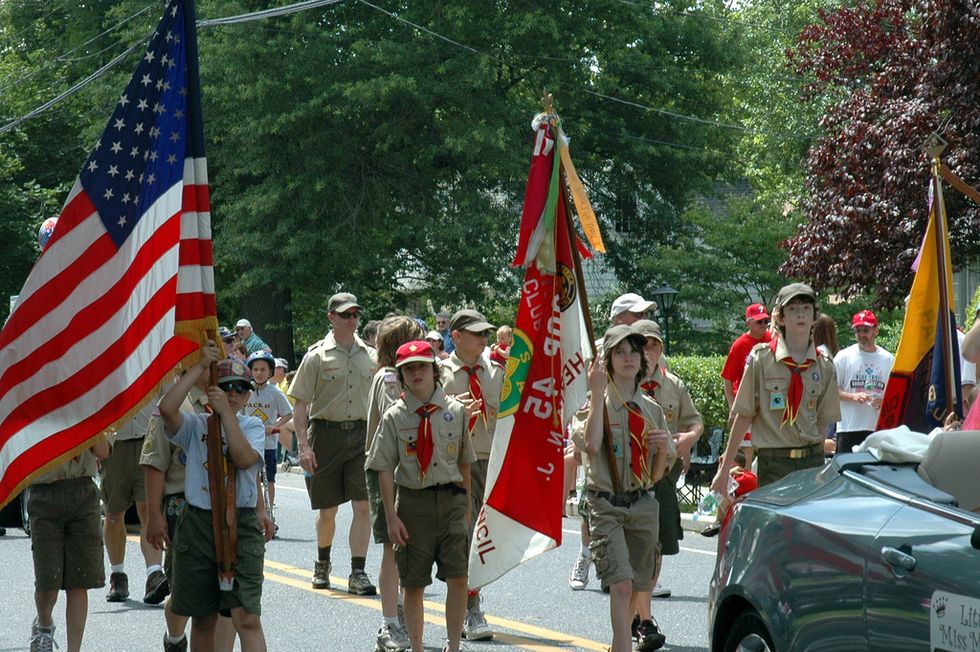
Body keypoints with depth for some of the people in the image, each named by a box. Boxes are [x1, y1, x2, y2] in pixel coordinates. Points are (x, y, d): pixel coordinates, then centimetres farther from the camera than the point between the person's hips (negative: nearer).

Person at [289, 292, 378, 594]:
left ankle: (358, 573, -8)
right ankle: (322, 563, 32)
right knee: (327, 509, 9)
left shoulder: (370, 356, 9)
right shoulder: (317, 356, -1)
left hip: (362, 434, 2)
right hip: (326, 432, -2)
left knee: (363, 506, -9)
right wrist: (304, 446, -12)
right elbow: (300, 405, -3)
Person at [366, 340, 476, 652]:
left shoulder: (455, 411, 2)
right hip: (413, 500, 0)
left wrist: (466, 506, 13)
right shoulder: (395, 417, -1)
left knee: (458, 577, -8)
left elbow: (464, 462, 11)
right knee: (413, 582, 7)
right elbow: (385, 469, 0)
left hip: (451, 499, 0)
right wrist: (391, 517, -4)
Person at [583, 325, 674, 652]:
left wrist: (663, 448, -6)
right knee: (621, 584, -20)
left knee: (639, 585, 13)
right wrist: (597, 393, -21)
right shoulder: (598, 404, -3)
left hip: (643, 504, 5)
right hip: (607, 506, -5)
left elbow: (656, 475, 15)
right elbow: (592, 445, -25)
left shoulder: (651, 410, 12)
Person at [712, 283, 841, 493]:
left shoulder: (823, 366, 6)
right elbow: (743, 416, -1)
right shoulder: (761, 358, -3)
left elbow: (823, 420, 11)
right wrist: (724, 469, -1)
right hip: (773, 462, -3)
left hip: (812, 461, 3)